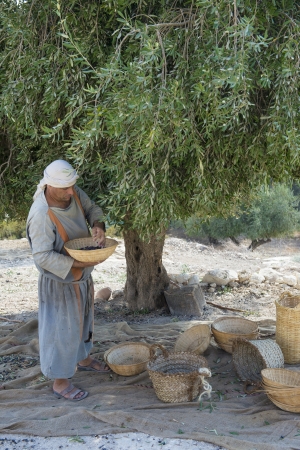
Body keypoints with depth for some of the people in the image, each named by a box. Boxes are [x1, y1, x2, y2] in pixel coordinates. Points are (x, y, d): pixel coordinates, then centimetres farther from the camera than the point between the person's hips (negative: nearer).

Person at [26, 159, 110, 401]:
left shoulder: (74, 193, -11)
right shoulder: (41, 215, -32)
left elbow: (91, 208, 7)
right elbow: (42, 256, -29)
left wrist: (98, 225, -14)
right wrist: (78, 263, -32)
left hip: (82, 274, 8)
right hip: (60, 279, -8)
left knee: (84, 317, 25)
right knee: (62, 328, 5)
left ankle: (83, 358, 50)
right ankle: (60, 382, 24)